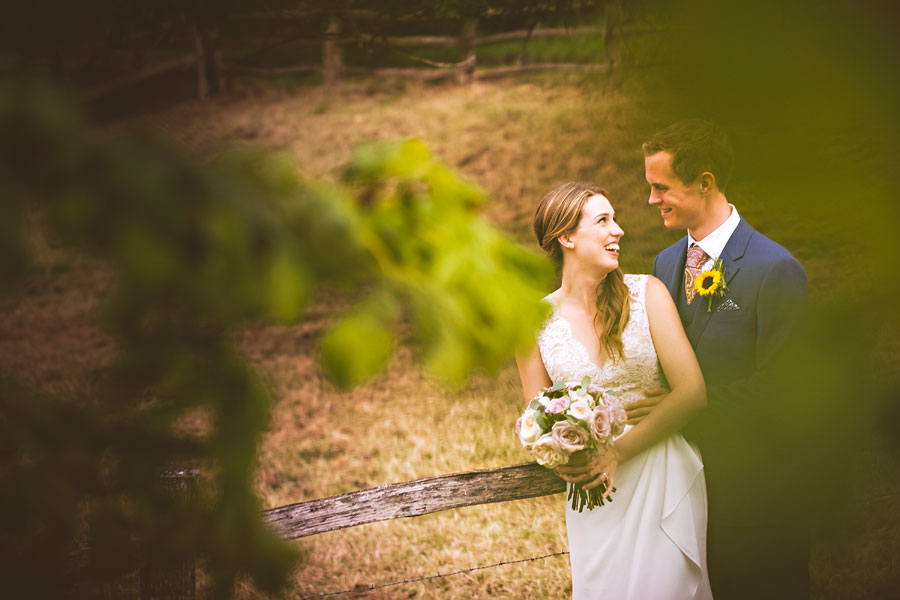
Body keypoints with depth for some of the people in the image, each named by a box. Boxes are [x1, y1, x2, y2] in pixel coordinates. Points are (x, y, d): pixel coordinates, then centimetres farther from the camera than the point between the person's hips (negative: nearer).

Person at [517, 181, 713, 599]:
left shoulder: (647, 293, -5)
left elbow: (692, 391, -9)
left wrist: (618, 453, -13)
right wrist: (564, 461, -12)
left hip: (663, 477, -1)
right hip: (593, 490, 1)